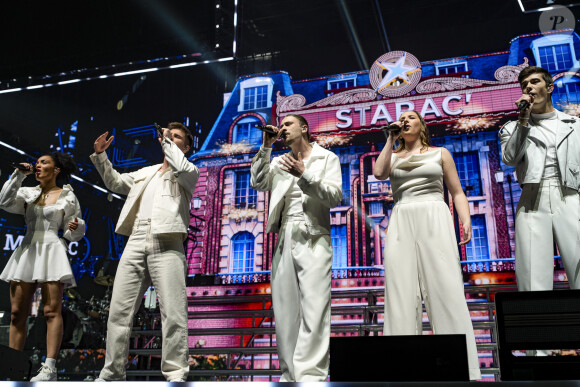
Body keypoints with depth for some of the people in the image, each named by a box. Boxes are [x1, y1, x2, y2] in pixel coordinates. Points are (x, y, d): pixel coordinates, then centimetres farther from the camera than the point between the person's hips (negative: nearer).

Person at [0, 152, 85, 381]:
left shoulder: (67, 197, 8)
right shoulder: (28, 193, 18)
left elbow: (73, 234, 8)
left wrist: (76, 227, -15)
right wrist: (19, 175, -1)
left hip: (51, 250, -4)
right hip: (26, 251, 5)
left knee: (51, 311, -12)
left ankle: (49, 368, -16)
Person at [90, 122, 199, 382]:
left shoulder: (190, 171, 14)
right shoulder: (146, 172, 30)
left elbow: (180, 167, -9)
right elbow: (115, 183, 34)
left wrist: (166, 140, 3)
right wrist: (100, 156, 23)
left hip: (167, 244, -5)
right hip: (136, 242, 5)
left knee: (173, 313, -12)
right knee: (119, 311, 2)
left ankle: (175, 374, -7)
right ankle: (112, 373, 11)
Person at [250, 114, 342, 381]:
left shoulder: (327, 158, 12)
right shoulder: (279, 161, 22)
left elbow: (334, 197, -1)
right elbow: (257, 183, 6)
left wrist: (304, 175, -12)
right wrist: (266, 148, 1)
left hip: (313, 238, -4)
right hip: (284, 238, 4)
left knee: (313, 308, -14)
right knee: (285, 309, 1)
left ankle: (311, 374, -14)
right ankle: (290, 374, 7)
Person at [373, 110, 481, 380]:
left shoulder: (440, 153, 17)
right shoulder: (393, 156, 20)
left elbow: (457, 192, 12)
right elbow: (379, 173, -3)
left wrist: (466, 221, -5)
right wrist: (391, 139, 5)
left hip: (435, 220, -2)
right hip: (401, 223, 2)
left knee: (446, 289, -12)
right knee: (402, 292, -6)